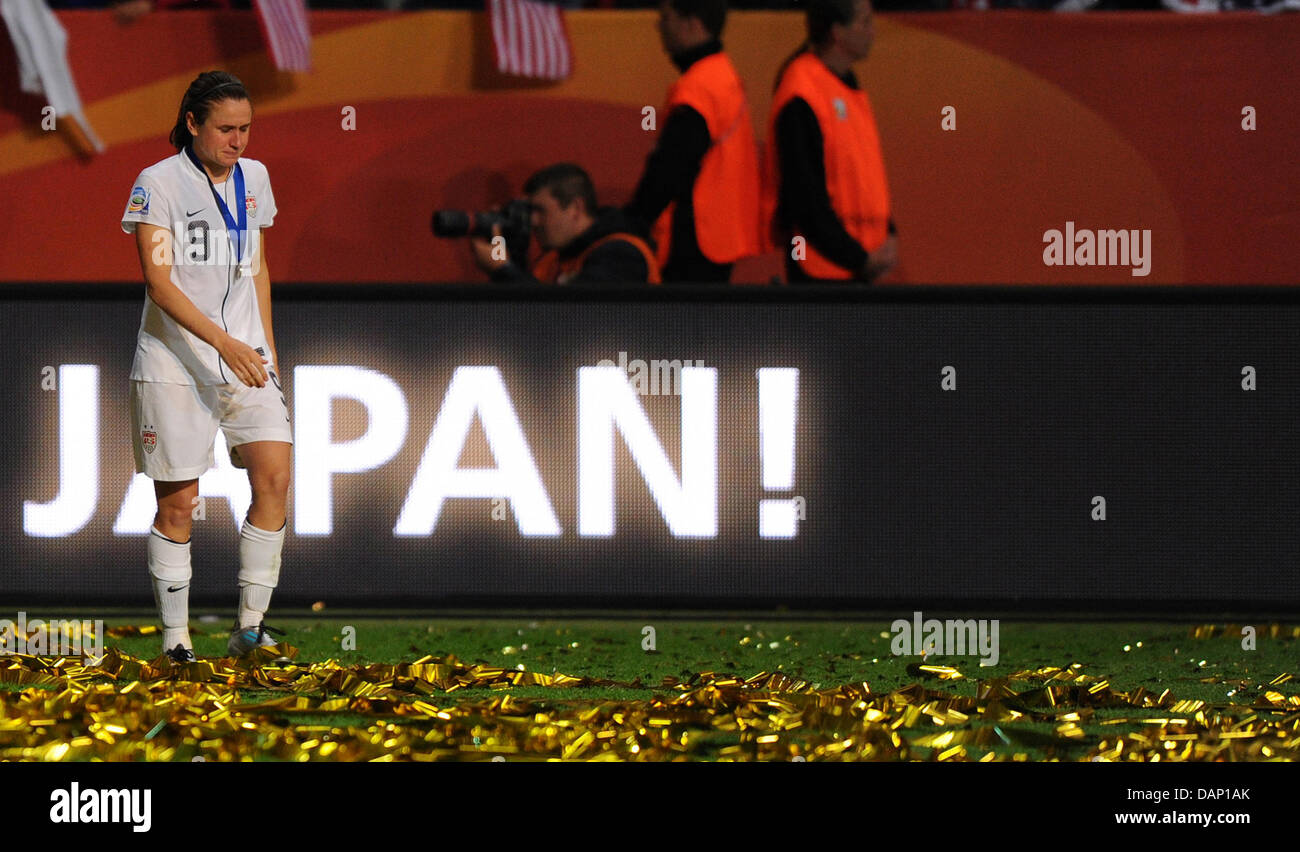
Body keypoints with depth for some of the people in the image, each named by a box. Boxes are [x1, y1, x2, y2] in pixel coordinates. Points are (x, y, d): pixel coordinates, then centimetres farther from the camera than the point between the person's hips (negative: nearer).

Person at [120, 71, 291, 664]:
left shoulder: (253, 178, 11)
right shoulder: (159, 183, -9)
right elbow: (158, 281, -16)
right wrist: (224, 342, -24)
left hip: (245, 357, 5)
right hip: (174, 361, -5)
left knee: (274, 478, -10)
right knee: (177, 502, -3)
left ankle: (249, 626, -4)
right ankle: (175, 637, 6)